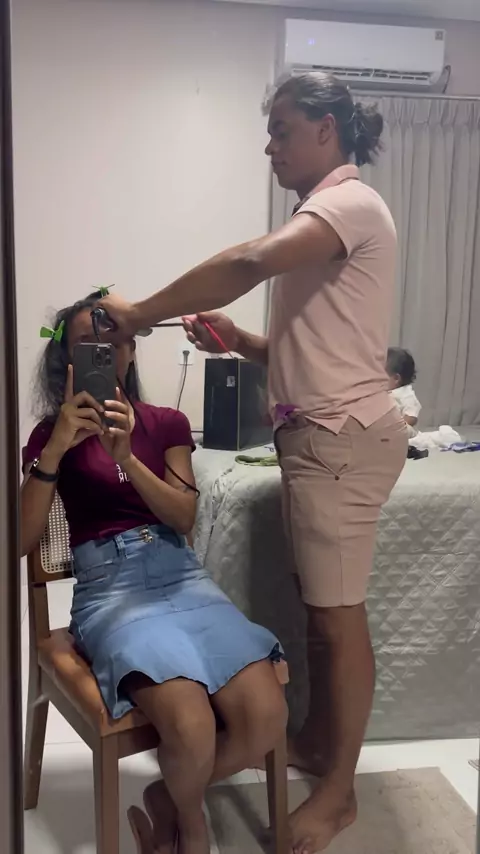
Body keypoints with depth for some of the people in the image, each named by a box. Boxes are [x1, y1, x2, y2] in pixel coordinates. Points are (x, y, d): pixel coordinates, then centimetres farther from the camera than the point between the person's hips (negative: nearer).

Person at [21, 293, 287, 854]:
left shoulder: (167, 423, 13)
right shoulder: (53, 430, 7)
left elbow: (184, 517, 0)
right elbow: (20, 542, -3)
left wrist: (124, 455, -16)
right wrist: (55, 450, -15)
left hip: (181, 575, 3)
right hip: (107, 587, -3)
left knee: (266, 716, -21)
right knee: (190, 727, -30)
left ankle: (170, 801, 10)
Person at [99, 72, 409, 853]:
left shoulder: (351, 203, -11)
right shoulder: (322, 218, 20)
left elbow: (249, 263, -29)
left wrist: (140, 313, -21)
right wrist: (239, 342, 4)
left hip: (342, 436, -10)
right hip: (318, 435, 10)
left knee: (339, 614, -1)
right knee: (319, 605, 17)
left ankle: (339, 790, 13)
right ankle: (317, 741, 33)